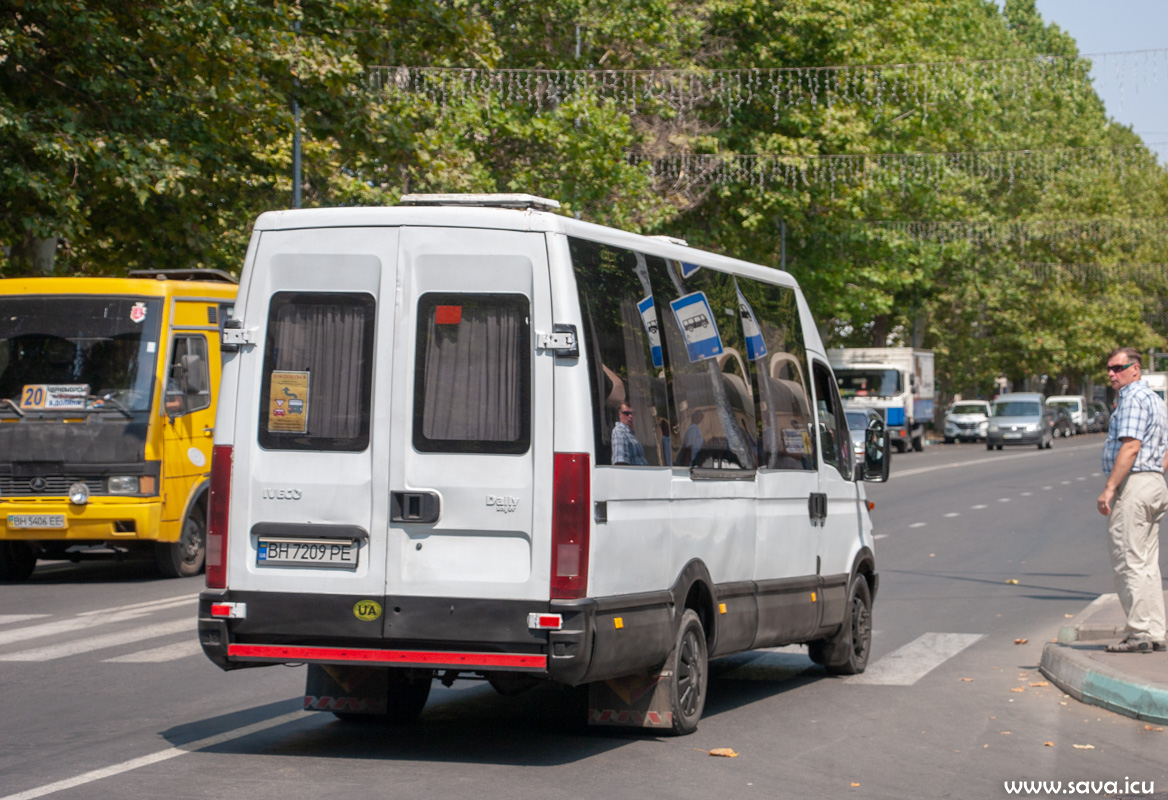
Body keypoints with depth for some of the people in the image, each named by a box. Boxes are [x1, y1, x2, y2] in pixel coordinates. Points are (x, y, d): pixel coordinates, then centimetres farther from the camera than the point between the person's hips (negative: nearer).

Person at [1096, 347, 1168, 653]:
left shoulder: (1133, 398, -12)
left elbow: (1131, 446, -22)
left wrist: (1109, 488, -23)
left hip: (1133, 484, -10)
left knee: (1129, 562, -8)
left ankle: (1139, 633, -10)